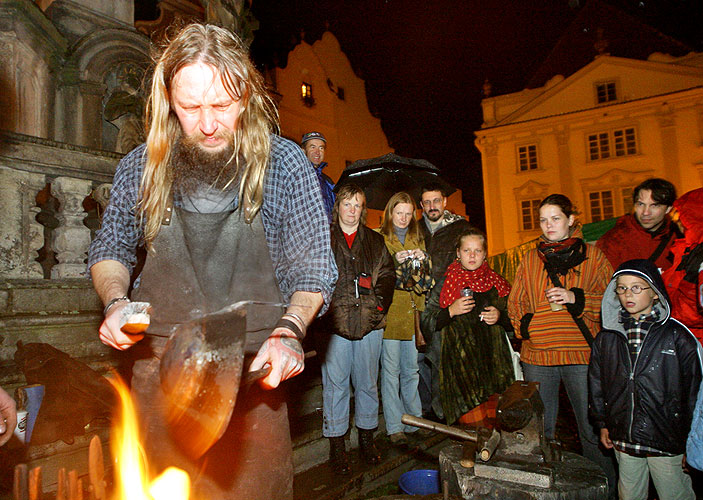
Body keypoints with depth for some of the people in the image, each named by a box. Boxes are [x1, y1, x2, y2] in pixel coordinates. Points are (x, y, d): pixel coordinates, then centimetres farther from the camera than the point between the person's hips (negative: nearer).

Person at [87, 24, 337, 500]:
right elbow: (110, 249, 14)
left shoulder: (285, 163, -8)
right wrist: (115, 302, -5)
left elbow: (314, 264, -5)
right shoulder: (141, 167, 0)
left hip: (252, 371, -2)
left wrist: (289, 331, -20)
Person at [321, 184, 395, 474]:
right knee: (335, 384, 2)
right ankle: (336, 445, 15)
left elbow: (387, 274, 12)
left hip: (369, 322, 3)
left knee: (367, 382, 12)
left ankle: (367, 437, 28)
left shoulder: (375, 241, 15)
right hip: (335, 323, -2)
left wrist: (380, 303, -3)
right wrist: (324, 307, -10)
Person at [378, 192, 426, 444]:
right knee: (391, 371, -1)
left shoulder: (417, 239, 17)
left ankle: (415, 421, 25)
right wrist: (394, 260, -22)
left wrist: (422, 259, -7)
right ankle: (394, 427, 8)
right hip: (390, 312, -4)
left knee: (411, 370, 12)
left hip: (412, 312, 4)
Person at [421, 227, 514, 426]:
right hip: (460, 365, -3)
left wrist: (500, 317, -4)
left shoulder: (498, 284, 10)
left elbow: (513, 323, 16)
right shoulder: (445, 285, 3)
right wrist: (451, 311, -12)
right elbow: (426, 323, 2)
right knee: (476, 431, -9)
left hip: (495, 363, 3)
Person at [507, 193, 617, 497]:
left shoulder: (593, 256, 7)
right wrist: (527, 326, -1)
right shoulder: (530, 259, 13)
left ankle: (604, 490, 21)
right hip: (538, 355, 2)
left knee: (592, 430, 1)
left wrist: (576, 298, -13)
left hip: (582, 353, -2)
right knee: (539, 430, 9)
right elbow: (515, 303, 15)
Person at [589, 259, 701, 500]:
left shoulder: (677, 336, -5)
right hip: (623, 440, 3)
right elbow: (596, 383, 12)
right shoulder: (606, 337, 4)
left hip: (667, 441, -3)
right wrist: (602, 423, 11)